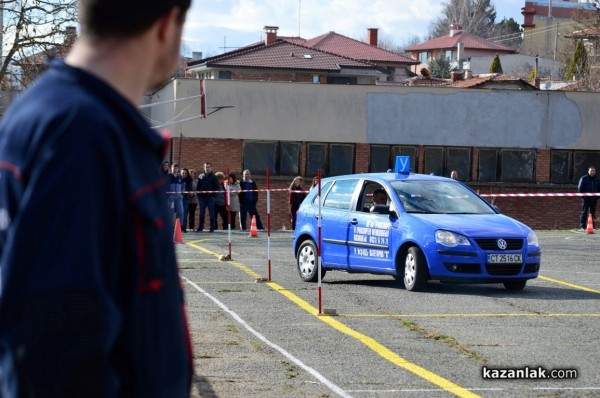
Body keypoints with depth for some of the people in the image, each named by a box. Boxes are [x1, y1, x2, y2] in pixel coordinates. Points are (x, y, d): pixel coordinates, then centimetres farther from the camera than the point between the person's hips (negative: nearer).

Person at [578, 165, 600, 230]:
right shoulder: (584, 178, -1)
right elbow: (580, 188, -3)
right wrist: (583, 195, -12)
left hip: (594, 199, 4)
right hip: (586, 199, -4)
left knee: (593, 212, 8)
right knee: (584, 212, -6)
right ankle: (583, 226, -4)